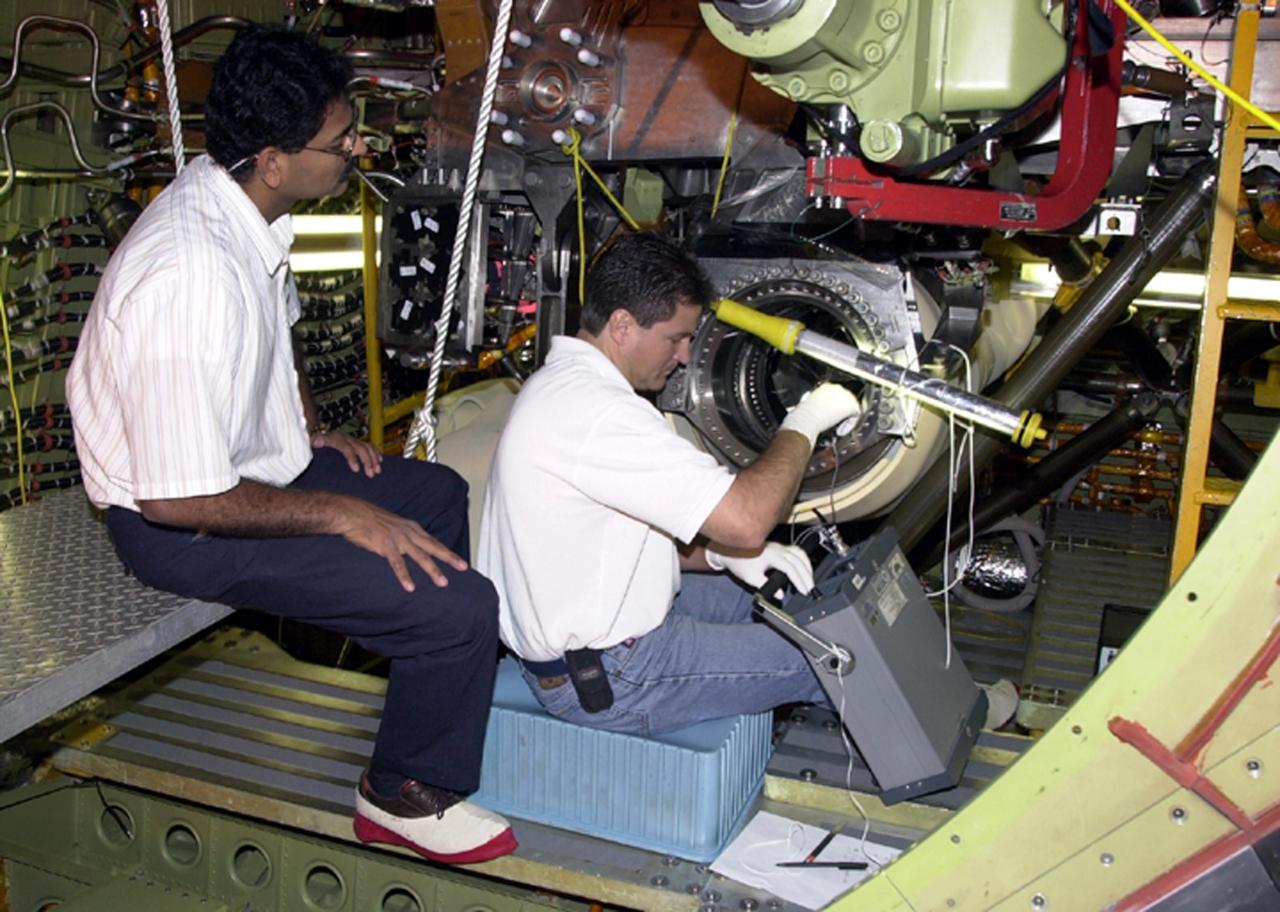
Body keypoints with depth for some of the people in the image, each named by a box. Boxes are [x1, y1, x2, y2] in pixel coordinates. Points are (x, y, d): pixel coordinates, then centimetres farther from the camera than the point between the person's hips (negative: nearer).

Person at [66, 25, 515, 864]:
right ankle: (404, 796, 6)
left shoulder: (242, 207, -5)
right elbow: (178, 500, -30)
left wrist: (316, 434, 9)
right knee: (456, 605, -19)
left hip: (253, 463, 10)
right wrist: (340, 514, -22)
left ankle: (429, 667, 37)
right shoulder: (190, 277, -34)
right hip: (183, 521, -9)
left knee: (437, 493, 21)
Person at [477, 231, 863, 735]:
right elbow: (747, 518, -30)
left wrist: (720, 555, 0)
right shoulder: (598, 412, -28)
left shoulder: (561, 384, 7)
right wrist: (804, 423, -15)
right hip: (607, 676, -11)